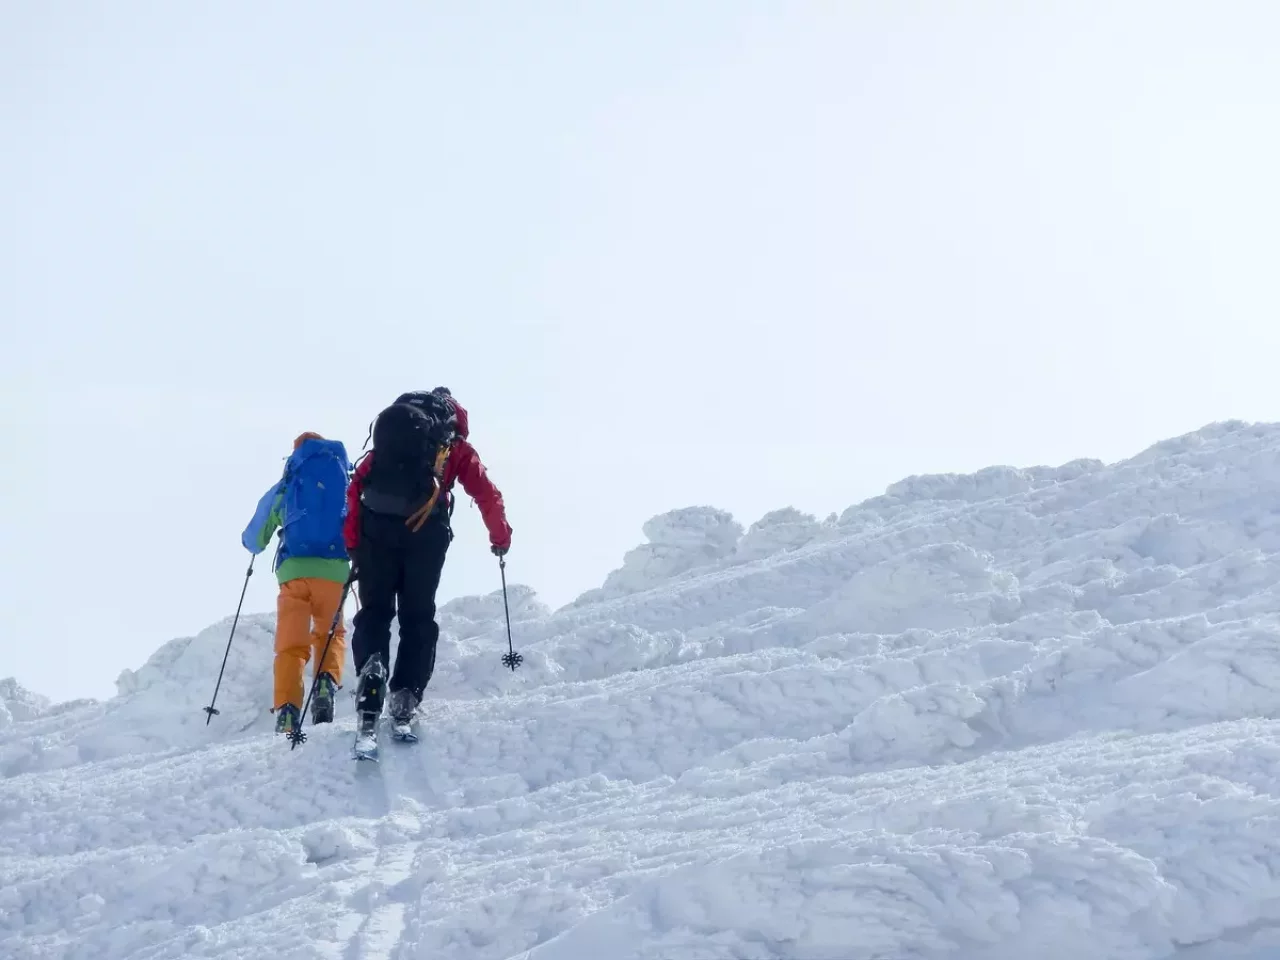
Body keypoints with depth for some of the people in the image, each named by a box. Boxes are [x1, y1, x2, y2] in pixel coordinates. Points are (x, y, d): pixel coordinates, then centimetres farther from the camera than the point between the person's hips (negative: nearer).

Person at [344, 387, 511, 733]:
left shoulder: (387, 434, 27)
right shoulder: (456, 448, 22)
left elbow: (356, 486, 16)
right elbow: (487, 496, 13)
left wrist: (353, 543, 13)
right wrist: (500, 538, 27)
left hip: (376, 525, 2)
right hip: (425, 528, -2)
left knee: (374, 610, 10)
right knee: (417, 616, 8)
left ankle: (371, 667, -18)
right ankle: (406, 693, -6)